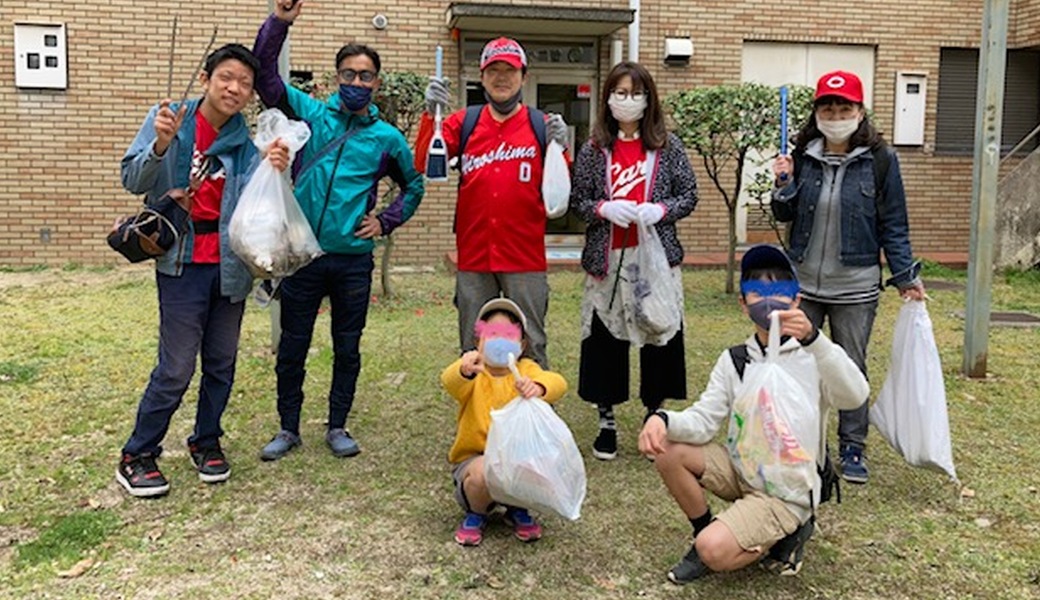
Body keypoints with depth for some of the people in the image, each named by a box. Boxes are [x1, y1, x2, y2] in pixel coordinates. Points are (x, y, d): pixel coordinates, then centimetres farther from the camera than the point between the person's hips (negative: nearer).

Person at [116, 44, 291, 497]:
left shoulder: (246, 141, 4)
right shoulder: (168, 118, -5)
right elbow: (133, 181, -8)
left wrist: (274, 172, -25)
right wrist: (161, 144, -26)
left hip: (230, 263, 4)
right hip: (183, 262, -4)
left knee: (222, 362, 13)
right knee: (177, 367, -3)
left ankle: (206, 442, 32)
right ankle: (137, 456, 15)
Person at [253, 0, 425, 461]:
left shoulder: (387, 138, 4)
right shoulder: (311, 114, 3)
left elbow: (413, 187, 17)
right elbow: (265, 76, -4)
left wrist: (386, 221, 2)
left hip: (354, 260, 0)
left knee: (347, 349, 10)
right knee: (291, 347, 9)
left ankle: (337, 427, 25)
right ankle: (289, 428, 24)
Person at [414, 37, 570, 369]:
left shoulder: (540, 126, 4)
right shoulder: (464, 123, 7)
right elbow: (424, 165, -7)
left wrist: (560, 149, -16)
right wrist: (431, 113, -19)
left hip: (525, 258, -1)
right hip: (473, 257, 2)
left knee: (530, 347, 6)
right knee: (473, 350, 11)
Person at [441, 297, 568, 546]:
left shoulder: (525, 370, -2)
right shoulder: (473, 373, -7)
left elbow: (557, 383, -23)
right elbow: (450, 382, -32)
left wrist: (538, 387, -48)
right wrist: (465, 370, -58)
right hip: (475, 457, -2)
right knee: (483, 472, -34)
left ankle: (518, 509, 7)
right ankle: (476, 513, 2)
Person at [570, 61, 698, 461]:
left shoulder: (667, 146, 4)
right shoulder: (594, 149, 5)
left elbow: (689, 196, 5)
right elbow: (577, 201, 5)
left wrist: (661, 210, -14)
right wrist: (603, 208, -14)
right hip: (606, 259, 0)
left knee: (659, 335, 4)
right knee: (604, 338, 4)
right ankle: (606, 423, 18)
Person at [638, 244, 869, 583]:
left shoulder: (813, 357, -11)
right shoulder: (733, 361, 1)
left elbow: (855, 397, -32)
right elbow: (702, 422, -7)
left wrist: (812, 338, -46)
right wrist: (663, 419, -30)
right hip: (741, 469, 5)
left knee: (715, 551, -23)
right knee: (668, 451, -13)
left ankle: (785, 534, 6)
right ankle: (704, 533, 6)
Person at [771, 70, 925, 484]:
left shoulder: (879, 160, -5)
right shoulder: (803, 157, 2)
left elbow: (893, 224, -1)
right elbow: (784, 216, 9)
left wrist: (905, 276, -6)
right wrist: (784, 185, -10)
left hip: (855, 286, -3)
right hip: (803, 282, 3)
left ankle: (853, 448, 21)